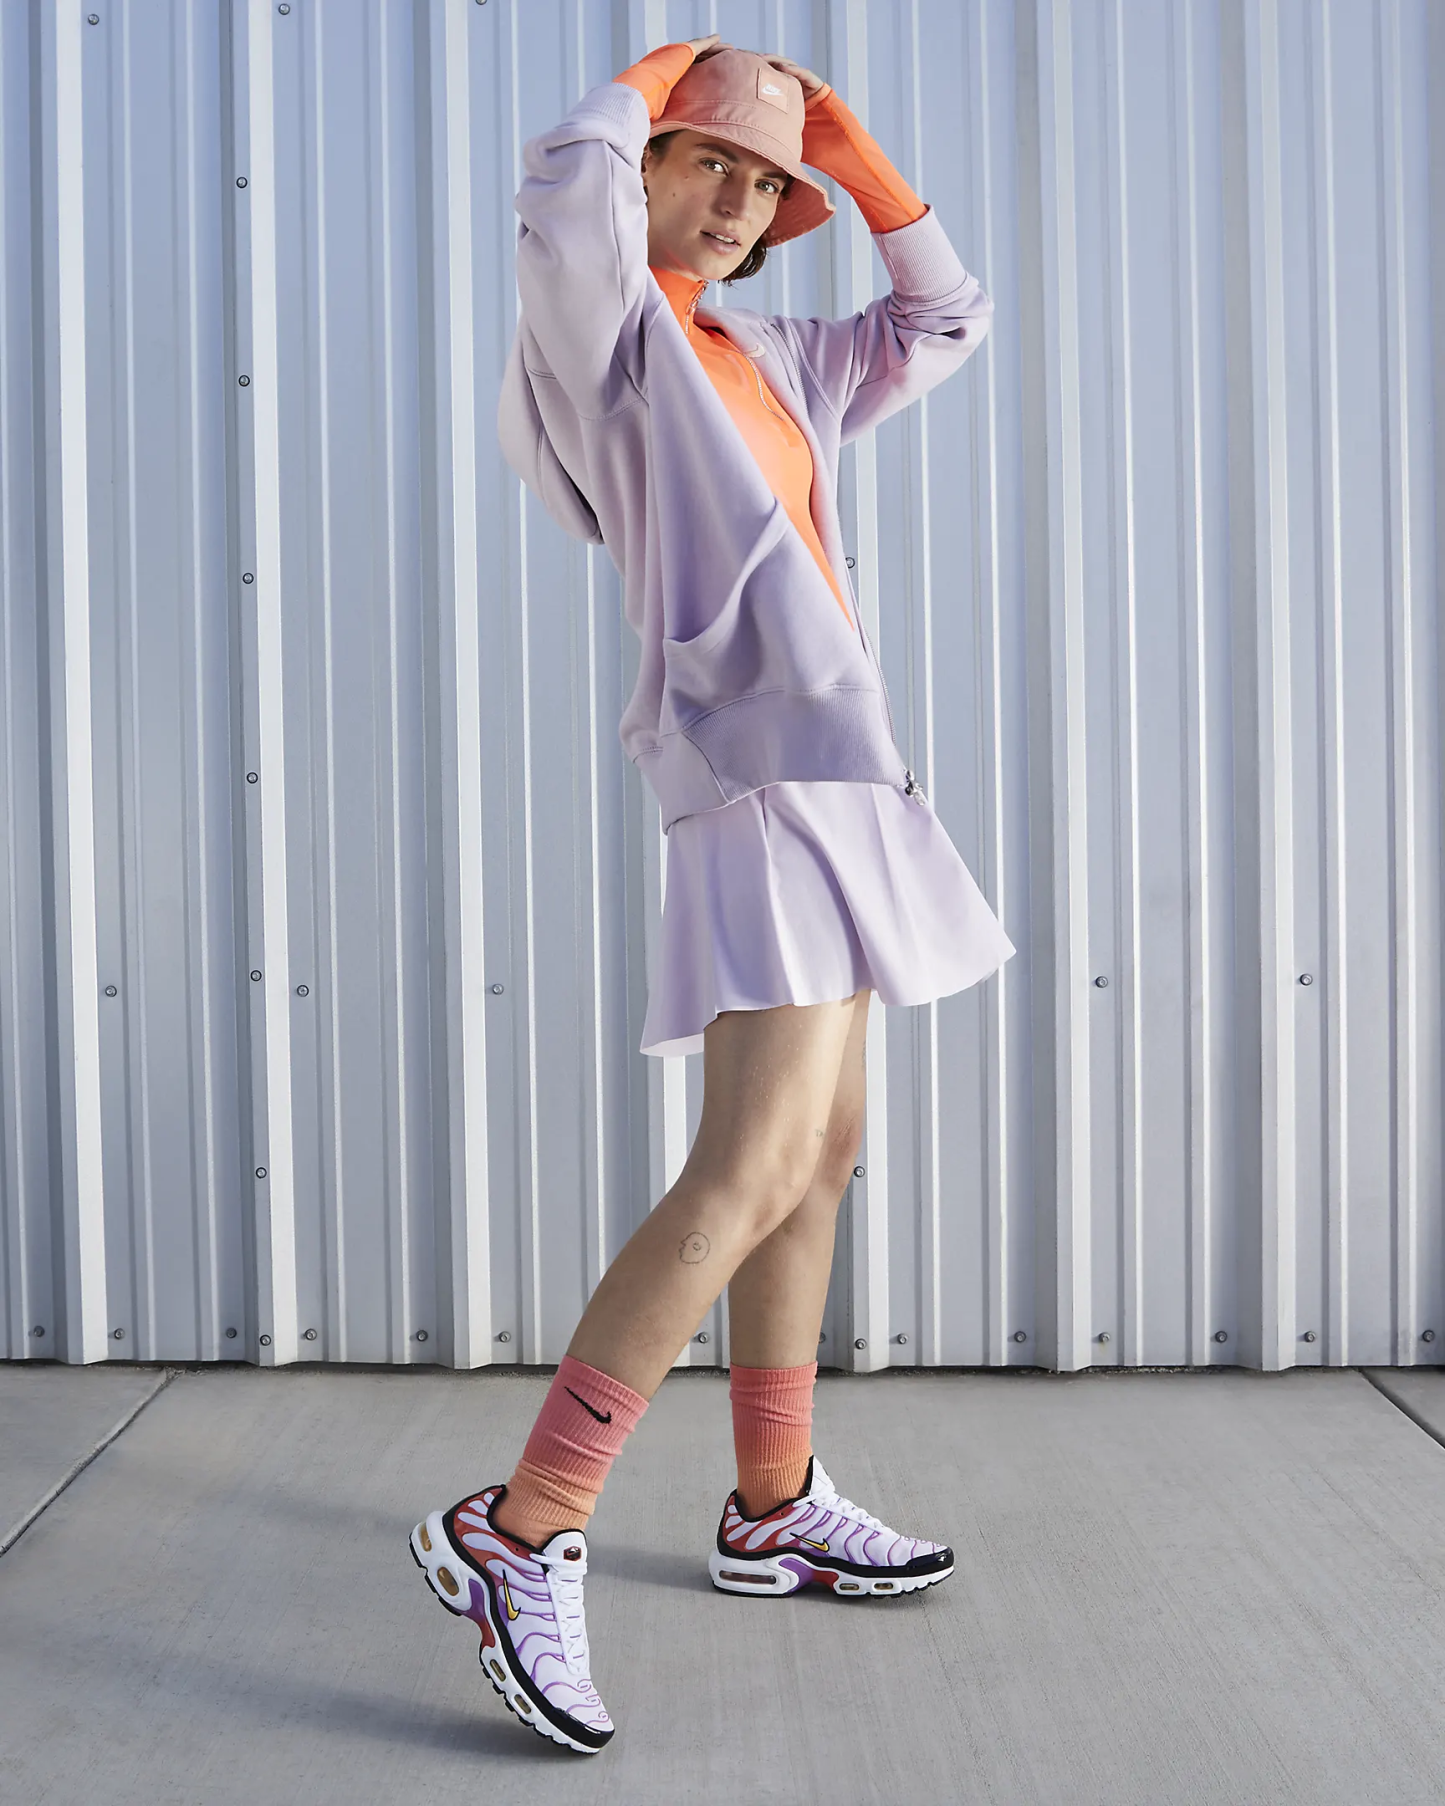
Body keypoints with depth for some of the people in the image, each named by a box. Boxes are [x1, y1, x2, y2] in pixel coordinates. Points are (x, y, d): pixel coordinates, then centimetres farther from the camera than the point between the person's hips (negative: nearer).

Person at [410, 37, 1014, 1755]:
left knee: (822, 1155, 12)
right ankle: (519, 1535, -17)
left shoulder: (767, 360, 23)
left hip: (829, 773, 10)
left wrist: (848, 147, 21)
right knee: (753, 1171, -21)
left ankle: (772, 1507, 22)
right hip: (758, 760, -10)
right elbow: (563, 192, -21)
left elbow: (944, 318, 31)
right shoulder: (602, 324, 1)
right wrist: (647, 77, 1)